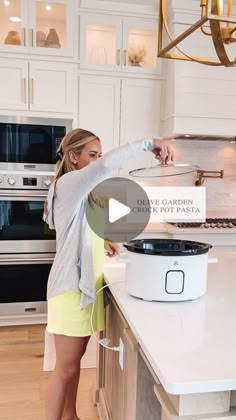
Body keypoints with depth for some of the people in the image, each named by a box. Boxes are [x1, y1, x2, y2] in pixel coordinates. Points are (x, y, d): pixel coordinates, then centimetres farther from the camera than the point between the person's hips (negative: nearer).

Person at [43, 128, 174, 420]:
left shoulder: (82, 189, 13)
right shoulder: (68, 183, -16)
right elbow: (107, 166, -35)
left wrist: (103, 242, 7)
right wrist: (148, 143, -28)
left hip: (85, 282, 9)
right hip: (71, 286, -9)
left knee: (75, 360, 21)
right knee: (65, 368, 4)